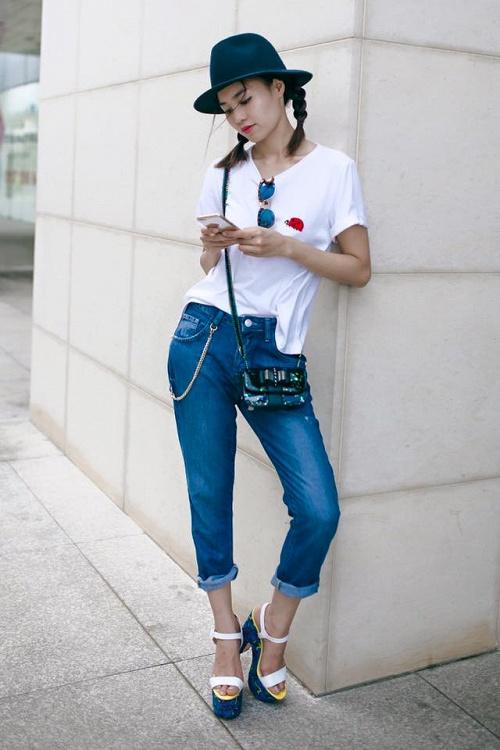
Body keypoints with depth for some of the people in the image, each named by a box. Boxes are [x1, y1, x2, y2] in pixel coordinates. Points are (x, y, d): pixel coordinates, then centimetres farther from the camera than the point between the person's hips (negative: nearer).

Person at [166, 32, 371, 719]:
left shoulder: (334, 169, 1)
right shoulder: (222, 176, 11)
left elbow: (358, 270, 0)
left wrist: (285, 246, -12)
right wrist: (213, 248, -5)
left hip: (276, 353, -2)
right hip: (204, 339, 3)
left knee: (319, 508, -10)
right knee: (210, 496, 5)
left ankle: (272, 629, 17)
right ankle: (227, 640, 24)